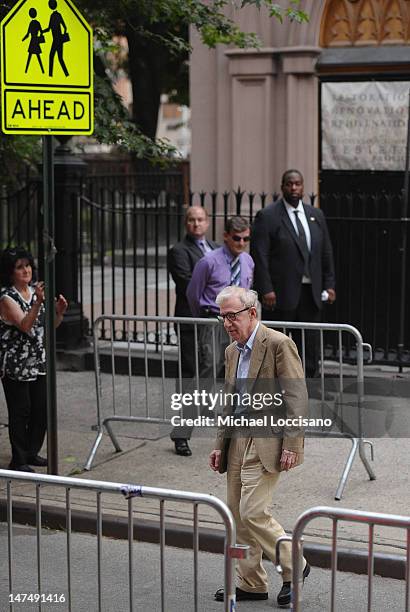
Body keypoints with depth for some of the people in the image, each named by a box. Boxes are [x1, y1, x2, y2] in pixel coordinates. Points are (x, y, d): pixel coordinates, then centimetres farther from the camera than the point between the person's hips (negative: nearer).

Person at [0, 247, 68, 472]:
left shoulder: (35, 291, 8)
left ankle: (32, 452, 24)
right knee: (20, 411, -1)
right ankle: (18, 460, 8)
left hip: (38, 362, 7)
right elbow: (25, 325, -25)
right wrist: (38, 303, -36)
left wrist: (59, 312, -7)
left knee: (41, 409, 10)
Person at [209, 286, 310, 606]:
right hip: (238, 442, 8)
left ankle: (294, 566, 8)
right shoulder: (232, 351, 15)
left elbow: (297, 398, -15)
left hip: (267, 442, -8)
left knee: (253, 512, -12)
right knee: (237, 514, 9)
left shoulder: (279, 344, -12)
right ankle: (250, 583, 21)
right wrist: (221, 445, 16)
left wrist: (291, 446, -19)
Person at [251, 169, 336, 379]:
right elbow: (259, 256, -10)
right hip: (280, 294, -5)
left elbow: (326, 253, 16)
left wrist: (329, 284, 8)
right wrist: (266, 290, -17)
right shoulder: (267, 216, -5)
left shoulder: (316, 215, 13)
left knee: (309, 347, 7)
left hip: (310, 293, 5)